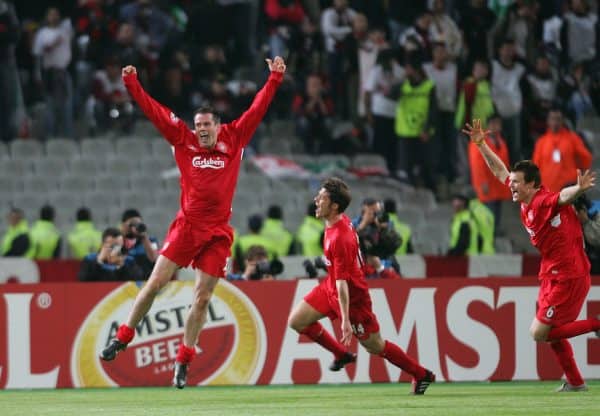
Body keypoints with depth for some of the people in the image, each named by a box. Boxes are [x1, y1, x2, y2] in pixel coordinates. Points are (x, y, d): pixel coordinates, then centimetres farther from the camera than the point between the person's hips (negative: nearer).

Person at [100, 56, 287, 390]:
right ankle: (123, 337, 10)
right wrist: (132, 85, 2)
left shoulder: (234, 139, 5)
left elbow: (258, 109, 7)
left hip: (217, 233, 0)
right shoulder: (185, 141, 6)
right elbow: (156, 112, 6)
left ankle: (184, 361, 8)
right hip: (186, 225, 0)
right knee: (155, 283, -5)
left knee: (202, 299, 0)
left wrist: (274, 80, 3)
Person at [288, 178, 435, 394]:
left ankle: (421, 374, 21)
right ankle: (342, 354, 20)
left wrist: (345, 321, -33)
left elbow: (342, 282, -34)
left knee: (375, 346, 5)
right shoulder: (342, 220, -6)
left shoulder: (340, 239, -34)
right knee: (296, 321, 4)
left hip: (352, 295, -9)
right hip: (330, 287, 9)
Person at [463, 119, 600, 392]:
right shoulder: (525, 203, 7)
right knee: (551, 332, 15)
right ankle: (575, 382, 23)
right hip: (552, 276, 9)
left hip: (567, 277, -9)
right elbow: (500, 171, 20)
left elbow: (563, 196, -42)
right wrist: (481, 145, 21)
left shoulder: (544, 201, -19)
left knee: (540, 333, -11)